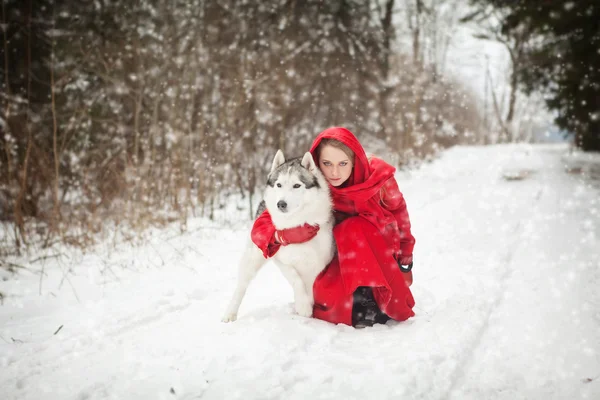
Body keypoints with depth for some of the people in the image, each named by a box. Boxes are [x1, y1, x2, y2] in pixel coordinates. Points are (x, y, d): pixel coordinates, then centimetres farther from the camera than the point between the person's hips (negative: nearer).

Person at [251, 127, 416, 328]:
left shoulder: (378, 176, -19)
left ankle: (368, 297, -17)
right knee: (326, 298, -29)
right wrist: (285, 235, -39)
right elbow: (260, 227, -18)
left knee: (355, 229, -31)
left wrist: (405, 255, 4)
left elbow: (398, 211, 1)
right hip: (338, 263, 0)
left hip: (382, 258, 0)